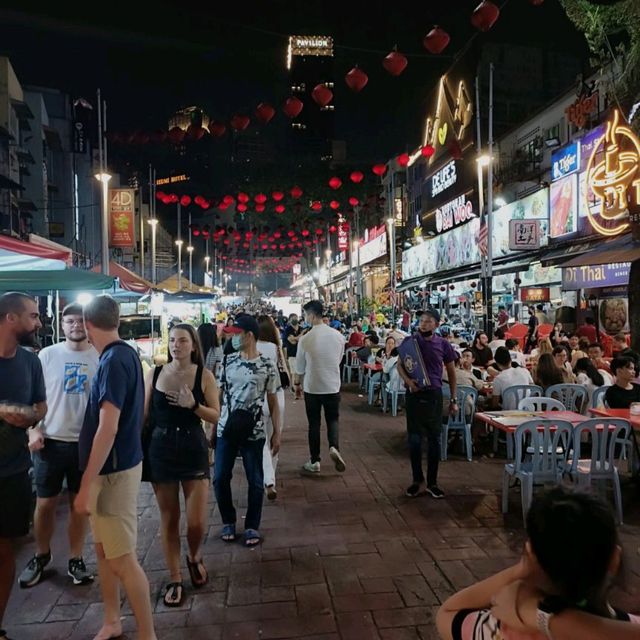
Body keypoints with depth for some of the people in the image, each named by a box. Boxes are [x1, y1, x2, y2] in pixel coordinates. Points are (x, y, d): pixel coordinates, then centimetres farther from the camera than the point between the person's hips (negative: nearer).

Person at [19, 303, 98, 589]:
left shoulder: (100, 357, -2)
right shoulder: (47, 355, -1)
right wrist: (34, 430, -7)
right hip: (51, 441, 0)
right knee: (45, 503, 11)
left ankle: (75, 559, 26)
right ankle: (41, 556, 33)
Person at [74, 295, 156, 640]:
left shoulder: (113, 361, -22)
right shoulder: (125, 354, 7)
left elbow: (107, 428, -26)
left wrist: (86, 485, -21)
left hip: (113, 471, -10)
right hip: (110, 468, 10)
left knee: (122, 559, 1)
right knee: (104, 550, 20)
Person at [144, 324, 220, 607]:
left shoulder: (204, 375, -5)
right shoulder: (154, 374, 0)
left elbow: (215, 416, -6)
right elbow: (144, 414, 6)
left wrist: (193, 405, -22)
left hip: (194, 450, -1)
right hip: (160, 450, 2)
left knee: (196, 522, -1)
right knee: (168, 518, 11)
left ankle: (194, 557, 33)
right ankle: (175, 579, 29)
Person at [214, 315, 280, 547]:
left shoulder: (267, 366, -6)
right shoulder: (228, 361, 2)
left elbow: (273, 402, 1)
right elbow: (219, 393, 7)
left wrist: (277, 433, -1)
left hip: (254, 432, -2)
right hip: (225, 429, 3)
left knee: (255, 481, 5)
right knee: (220, 478, 7)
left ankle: (252, 526, 24)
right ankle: (228, 521, 29)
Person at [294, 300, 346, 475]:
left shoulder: (305, 339, -14)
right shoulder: (337, 335, -6)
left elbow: (299, 367, -4)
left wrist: (296, 384, 13)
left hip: (312, 387, -2)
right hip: (333, 386, 2)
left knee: (314, 423, 10)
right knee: (333, 419, 17)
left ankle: (314, 462, 18)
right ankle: (334, 447, -8)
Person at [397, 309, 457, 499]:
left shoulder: (443, 345, 1)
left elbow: (451, 373, 9)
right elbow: (400, 364, 6)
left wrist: (454, 400, 6)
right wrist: (407, 380, -15)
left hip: (434, 394, 0)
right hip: (414, 394, 0)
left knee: (434, 439, 6)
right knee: (414, 439, 3)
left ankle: (432, 482, 18)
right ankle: (418, 481, 17)